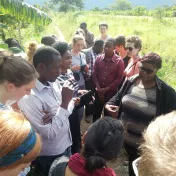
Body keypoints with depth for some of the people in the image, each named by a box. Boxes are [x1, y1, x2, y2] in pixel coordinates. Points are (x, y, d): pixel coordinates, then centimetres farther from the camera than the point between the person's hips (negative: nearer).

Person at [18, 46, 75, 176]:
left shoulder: (54, 82, -5)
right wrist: (64, 102, -30)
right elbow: (50, 134, -28)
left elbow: (70, 105, 2)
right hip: (50, 155, -7)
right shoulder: (29, 97, -30)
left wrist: (56, 113, -19)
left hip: (66, 145, 7)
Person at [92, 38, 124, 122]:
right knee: (96, 113, 14)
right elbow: (94, 74, 2)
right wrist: (98, 88, -9)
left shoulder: (119, 61, -8)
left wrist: (107, 89, -12)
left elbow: (119, 78, -9)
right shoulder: (98, 59, 1)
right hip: (99, 92, 3)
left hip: (111, 92, -3)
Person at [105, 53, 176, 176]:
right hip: (126, 136, 4)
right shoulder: (131, 81, -5)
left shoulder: (166, 92, -19)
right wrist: (109, 105, -12)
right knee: (132, 165, 29)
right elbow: (118, 96, 8)